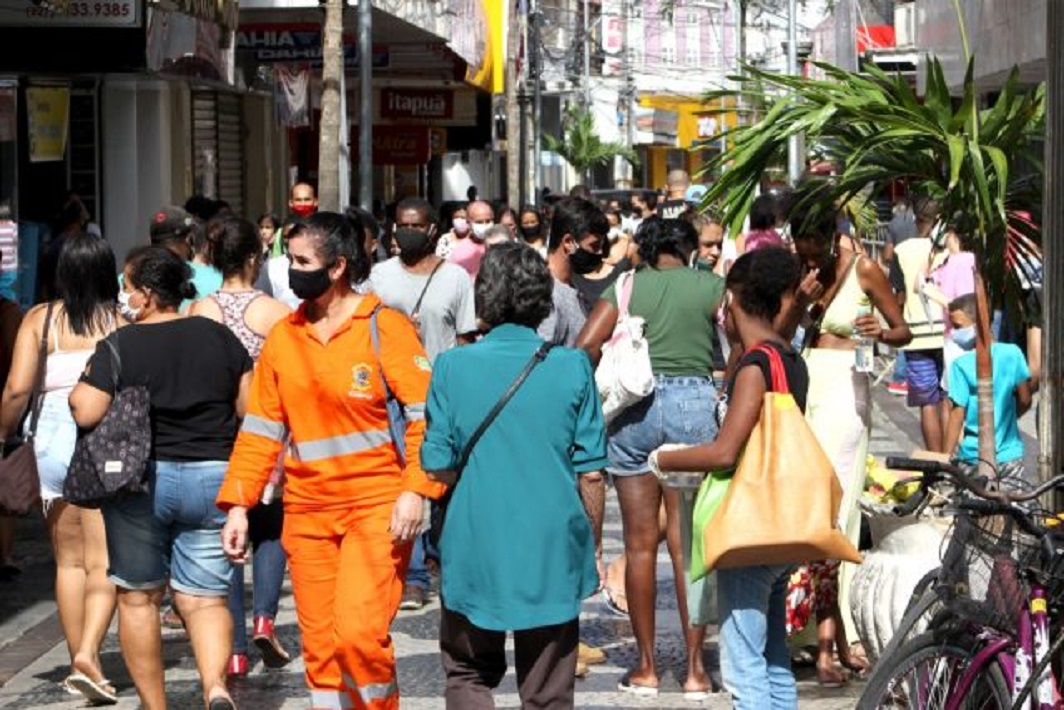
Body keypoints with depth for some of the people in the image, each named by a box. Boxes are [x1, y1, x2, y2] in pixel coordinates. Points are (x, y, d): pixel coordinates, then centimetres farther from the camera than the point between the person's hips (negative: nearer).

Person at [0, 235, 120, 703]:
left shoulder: (39, 320, 1)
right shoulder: (122, 323, -3)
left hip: (53, 441, 2)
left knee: (69, 561, 14)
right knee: (103, 562, -1)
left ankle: (79, 663, 19)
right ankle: (88, 653, -19)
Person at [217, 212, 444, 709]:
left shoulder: (384, 327, -5)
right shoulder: (283, 336, 9)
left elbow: (424, 415, -8)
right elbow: (261, 428, 12)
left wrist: (416, 490, -19)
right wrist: (237, 504, 5)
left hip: (377, 505, -5)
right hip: (307, 510, 5)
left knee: (358, 633, -16)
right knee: (319, 646, 6)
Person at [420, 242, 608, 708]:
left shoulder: (453, 366, -5)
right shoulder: (573, 367, -4)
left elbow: (437, 465, -2)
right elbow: (589, 473, -2)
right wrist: (593, 547, 10)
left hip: (475, 551, 0)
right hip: (553, 554, 0)